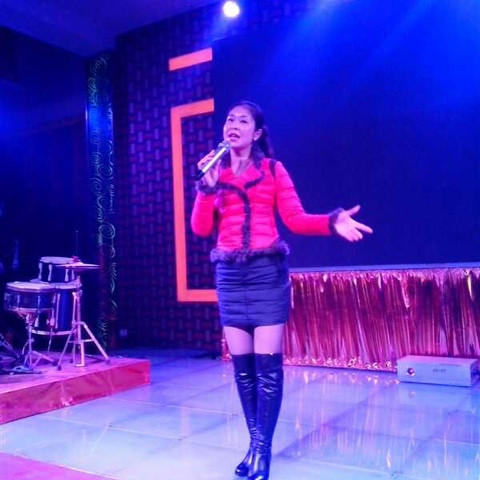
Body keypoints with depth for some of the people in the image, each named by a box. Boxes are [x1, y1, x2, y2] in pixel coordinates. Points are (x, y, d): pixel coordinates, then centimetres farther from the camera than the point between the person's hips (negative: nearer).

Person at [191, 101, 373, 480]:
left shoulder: (274, 170, 5)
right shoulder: (214, 173, 12)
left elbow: (296, 219, -4)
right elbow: (201, 228, 4)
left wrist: (332, 222, -21)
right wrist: (207, 186, -7)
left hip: (268, 272, -3)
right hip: (229, 275, 3)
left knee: (267, 363, -4)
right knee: (242, 364, 5)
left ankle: (262, 448, 5)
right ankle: (255, 442, 17)